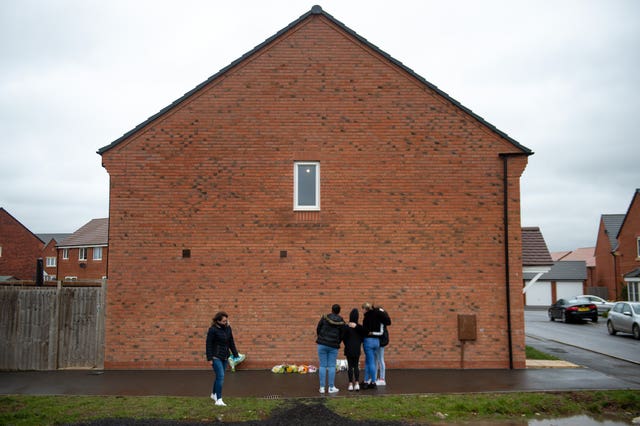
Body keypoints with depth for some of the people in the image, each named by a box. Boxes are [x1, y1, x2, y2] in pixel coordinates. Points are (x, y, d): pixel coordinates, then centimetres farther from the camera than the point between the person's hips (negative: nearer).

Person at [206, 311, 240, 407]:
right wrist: (210, 359, -13)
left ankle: (214, 394, 35)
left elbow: (231, 342, 14)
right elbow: (209, 344, -11)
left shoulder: (228, 328, 5)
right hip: (216, 357, -6)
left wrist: (236, 355, 14)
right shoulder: (213, 330, -13)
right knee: (221, 376, -13)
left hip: (225, 357, 6)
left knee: (219, 377, 15)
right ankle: (219, 400, -10)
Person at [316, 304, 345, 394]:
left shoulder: (324, 318, -3)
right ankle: (331, 387, 7)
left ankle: (322, 387, 6)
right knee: (332, 366, 6)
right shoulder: (341, 322, -2)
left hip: (322, 344, 0)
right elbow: (342, 335, 3)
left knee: (322, 365, 5)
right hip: (333, 346, 0)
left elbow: (318, 329, 3)